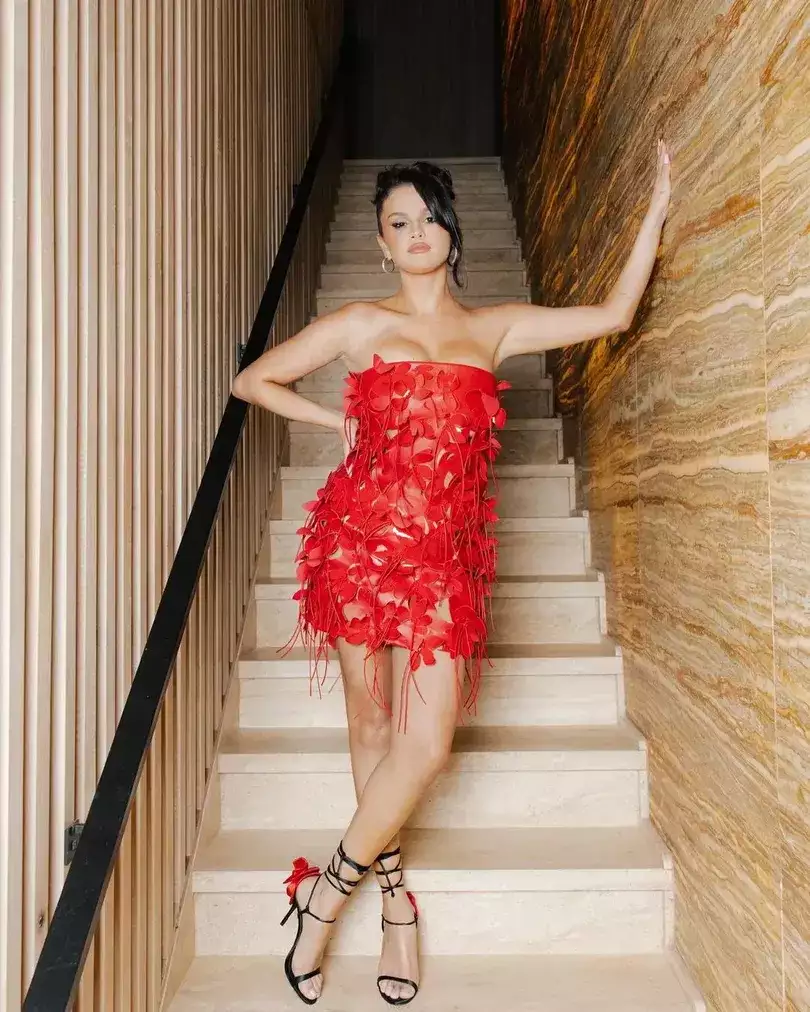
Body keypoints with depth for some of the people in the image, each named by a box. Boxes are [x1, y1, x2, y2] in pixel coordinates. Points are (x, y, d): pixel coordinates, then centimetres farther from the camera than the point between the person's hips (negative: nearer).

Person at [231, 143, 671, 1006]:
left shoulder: (496, 328, 13)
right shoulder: (360, 324, 7)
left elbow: (613, 315, 15)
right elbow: (251, 380, 13)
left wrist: (655, 211, 16)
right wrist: (337, 422, 5)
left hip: (445, 553, 1)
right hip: (363, 538, -1)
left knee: (426, 744, -7)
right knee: (372, 727, 6)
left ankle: (327, 894, 15)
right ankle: (395, 897, 26)